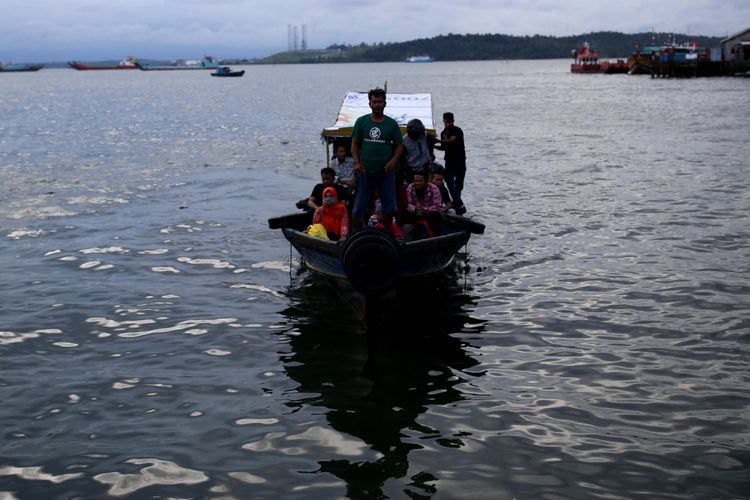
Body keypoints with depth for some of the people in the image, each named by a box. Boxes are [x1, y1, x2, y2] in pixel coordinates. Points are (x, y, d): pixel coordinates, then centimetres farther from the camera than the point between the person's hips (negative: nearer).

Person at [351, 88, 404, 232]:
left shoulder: (392, 124, 3)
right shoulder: (361, 121, 3)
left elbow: (399, 145, 6)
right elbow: (354, 144, 5)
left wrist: (393, 160, -12)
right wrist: (356, 162, -8)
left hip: (386, 173, 1)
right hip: (365, 172, -1)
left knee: (389, 207, 8)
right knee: (359, 208, 2)